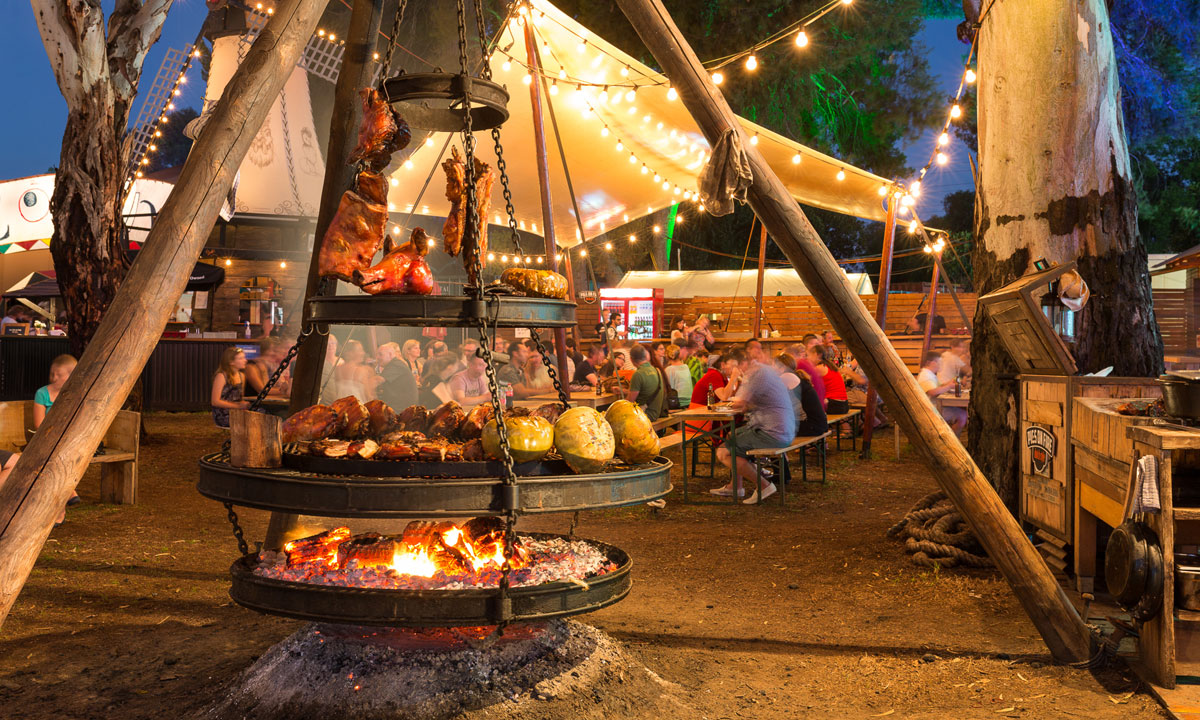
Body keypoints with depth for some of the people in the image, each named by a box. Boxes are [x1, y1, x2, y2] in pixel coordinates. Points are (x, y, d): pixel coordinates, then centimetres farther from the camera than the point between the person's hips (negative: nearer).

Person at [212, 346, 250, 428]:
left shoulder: (242, 376, 15)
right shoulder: (221, 376, -9)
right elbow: (215, 401, -13)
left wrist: (244, 404, 0)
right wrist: (238, 406, -19)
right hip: (223, 417, -7)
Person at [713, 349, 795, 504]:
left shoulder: (756, 373, -18)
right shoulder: (764, 369, 16)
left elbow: (738, 404, -18)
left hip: (773, 434, -11)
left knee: (723, 452, -10)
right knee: (733, 434, 27)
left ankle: (763, 485, -3)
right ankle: (735, 486, 31)